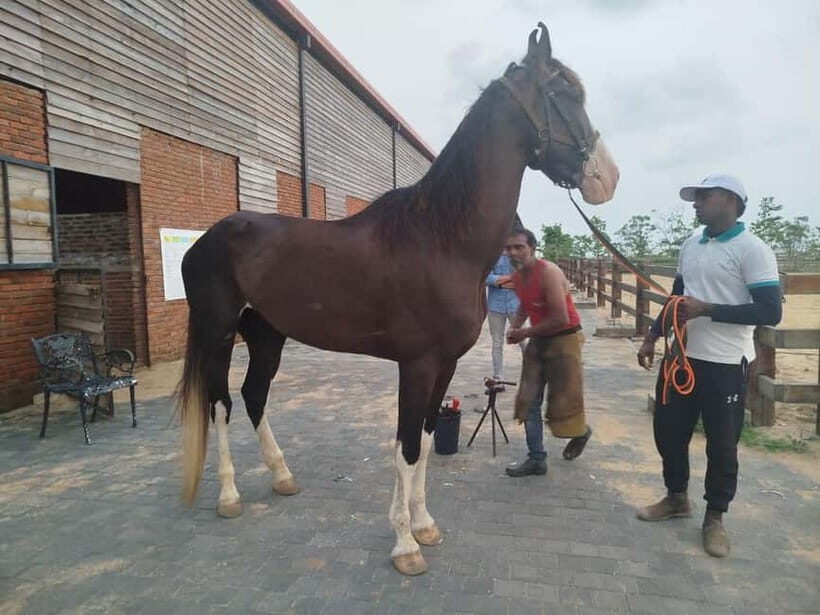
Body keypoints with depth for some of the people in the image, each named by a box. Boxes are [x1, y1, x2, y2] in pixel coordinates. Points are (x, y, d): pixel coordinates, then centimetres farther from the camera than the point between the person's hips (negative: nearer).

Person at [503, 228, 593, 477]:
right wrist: (515, 327, 2)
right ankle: (536, 458, 13)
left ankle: (581, 432, 37)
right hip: (537, 340, 8)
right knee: (529, 400, 3)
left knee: (564, 398, 3)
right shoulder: (516, 277, 2)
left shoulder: (548, 272, -23)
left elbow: (561, 318, -26)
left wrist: (526, 332, -17)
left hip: (564, 339, -7)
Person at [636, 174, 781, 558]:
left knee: (721, 444, 7)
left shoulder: (752, 250, -12)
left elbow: (770, 312, -18)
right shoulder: (690, 245, 10)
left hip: (724, 365, -7)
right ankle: (676, 497, 35)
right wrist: (652, 338, 15)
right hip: (681, 356, 7)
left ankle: (715, 517, 25)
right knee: (668, 430, 15)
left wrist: (706, 309, -23)